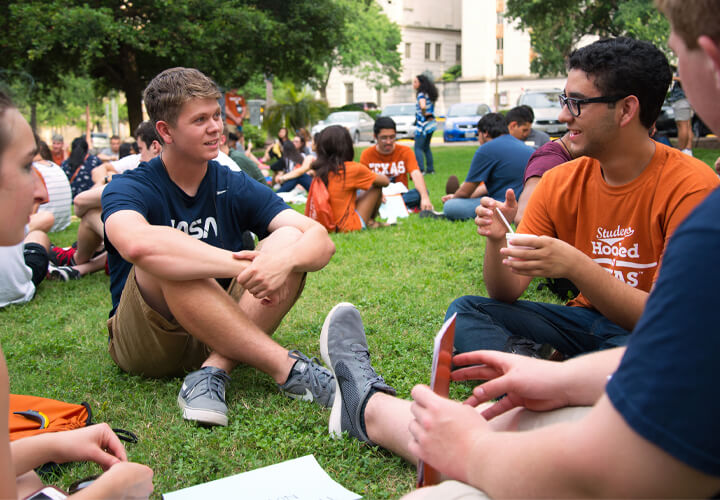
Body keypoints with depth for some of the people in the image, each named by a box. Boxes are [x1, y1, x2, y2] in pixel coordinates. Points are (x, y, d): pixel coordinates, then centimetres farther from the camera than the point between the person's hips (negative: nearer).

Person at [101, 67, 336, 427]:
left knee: (289, 239, -17)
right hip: (145, 341, -3)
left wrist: (282, 261, -35)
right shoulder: (129, 188, -10)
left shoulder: (235, 187, 0)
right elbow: (138, 244, -37)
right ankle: (286, 367, -29)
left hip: (221, 334, 4)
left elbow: (321, 240, -13)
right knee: (170, 263, -34)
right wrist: (242, 265, -40)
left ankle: (214, 371, -27)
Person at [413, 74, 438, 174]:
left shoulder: (421, 94, -17)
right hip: (431, 123, 9)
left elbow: (423, 106, -35)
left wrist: (424, 114, -18)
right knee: (426, 147, 17)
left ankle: (420, 169, -12)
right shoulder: (428, 93, 11)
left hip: (423, 124, -9)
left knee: (418, 148, -6)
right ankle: (430, 169, 19)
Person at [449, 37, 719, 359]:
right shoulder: (559, 182, -2)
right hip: (586, 319, 5)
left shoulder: (691, 185, -18)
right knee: (464, 309, -9)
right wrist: (497, 240, -23)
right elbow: (507, 293, -1)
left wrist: (574, 265, -35)